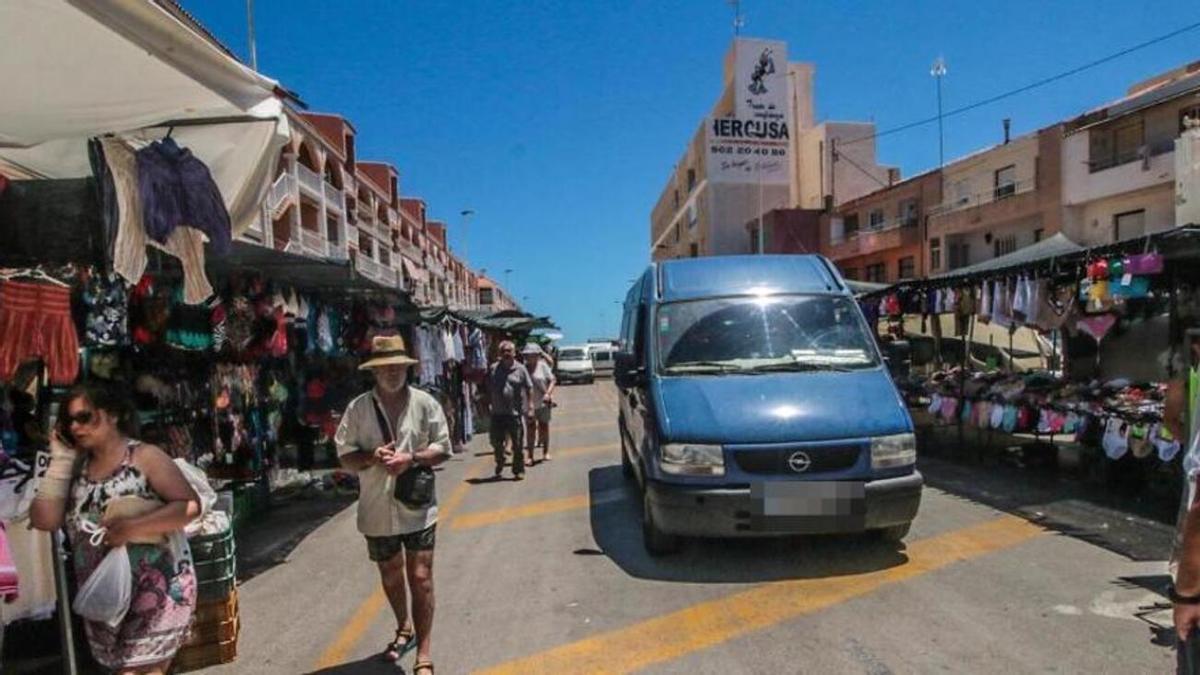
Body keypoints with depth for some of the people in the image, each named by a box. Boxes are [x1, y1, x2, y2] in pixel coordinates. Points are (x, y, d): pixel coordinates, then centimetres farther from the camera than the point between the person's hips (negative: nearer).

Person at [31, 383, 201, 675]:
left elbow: (191, 504, -14)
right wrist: (61, 459, -3)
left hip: (155, 586, -6)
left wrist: (134, 527, -24)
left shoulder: (144, 456, -8)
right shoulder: (77, 467, 8)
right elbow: (44, 520, -3)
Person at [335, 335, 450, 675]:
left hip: (417, 506, -2)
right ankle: (404, 629, 47)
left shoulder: (424, 403, -5)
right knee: (390, 576, 21)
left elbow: (443, 449, -4)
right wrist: (372, 458, -20)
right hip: (377, 508, 3)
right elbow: (345, 456, -1)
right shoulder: (358, 408, -2)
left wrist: (411, 459, -20)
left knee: (420, 578, -3)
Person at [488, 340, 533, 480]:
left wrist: (530, 407, -3)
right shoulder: (493, 369, 5)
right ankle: (499, 464, 35)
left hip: (516, 413, -2)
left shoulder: (520, 369, 0)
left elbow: (529, 390, 2)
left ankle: (519, 471, 14)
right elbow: (488, 389, 12)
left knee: (517, 444, 2)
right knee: (496, 442, 10)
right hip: (497, 413, 2)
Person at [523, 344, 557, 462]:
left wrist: (548, 393, -16)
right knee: (531, 428, 3)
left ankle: (546, 452, 23)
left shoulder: (543, 366, -3)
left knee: (544, 426, 10)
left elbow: (552, 380, -2)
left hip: (543, 403, 0)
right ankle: (530, 455, 7)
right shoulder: (523, 368, -3)